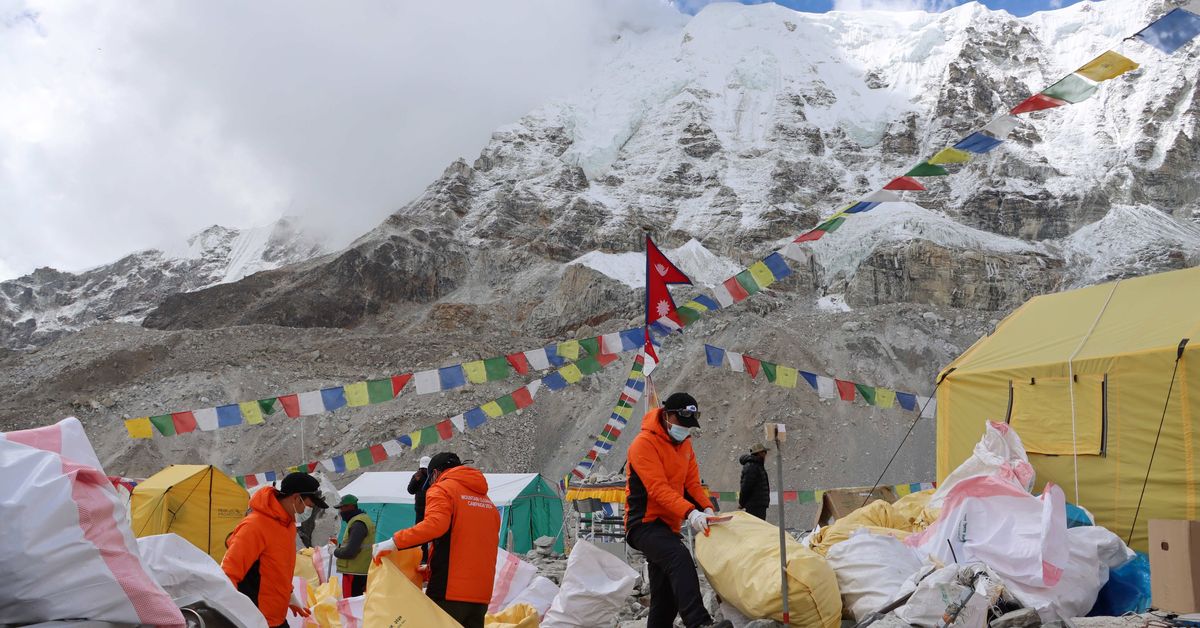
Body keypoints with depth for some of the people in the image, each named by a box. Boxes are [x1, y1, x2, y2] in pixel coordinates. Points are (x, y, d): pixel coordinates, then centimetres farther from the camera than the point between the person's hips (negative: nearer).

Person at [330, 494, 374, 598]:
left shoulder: (358, 524, -16)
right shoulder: (363, 519, 16)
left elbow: (350, 552, -22)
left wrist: (335, 551, -6)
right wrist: (339, 544, 16)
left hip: (354, 573, -10)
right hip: (362, 572, 10)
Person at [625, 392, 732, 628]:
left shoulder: (684, 443, 13)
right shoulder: (644, 443, -14)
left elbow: (692, 482, 9)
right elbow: (658, 488, -25)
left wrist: (707, 508, -10)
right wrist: (689, 513, -37)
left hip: (668, 525, 10)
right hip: (644, 524, -9)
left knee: (666, 598, 11)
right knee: (680, 557, -35)